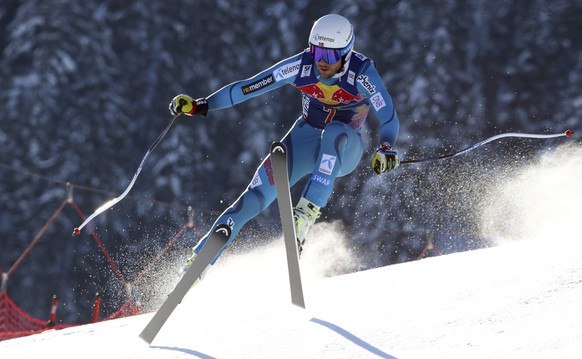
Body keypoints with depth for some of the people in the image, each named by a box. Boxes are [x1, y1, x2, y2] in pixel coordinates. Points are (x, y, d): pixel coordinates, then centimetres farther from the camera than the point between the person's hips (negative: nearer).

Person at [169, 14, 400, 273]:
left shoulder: (362, 73, -24)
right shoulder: (302, 66, -18)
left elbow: (389, 118, -25)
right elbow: (248, 87, -12)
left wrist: (386, 150, -45)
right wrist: (201, 105, -16)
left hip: (344, 147, -2)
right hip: (305, 138, 2)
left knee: (333, 133, -40)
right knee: (256, 196, -15)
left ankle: (307, 212, -38)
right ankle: (198, 261, -10)